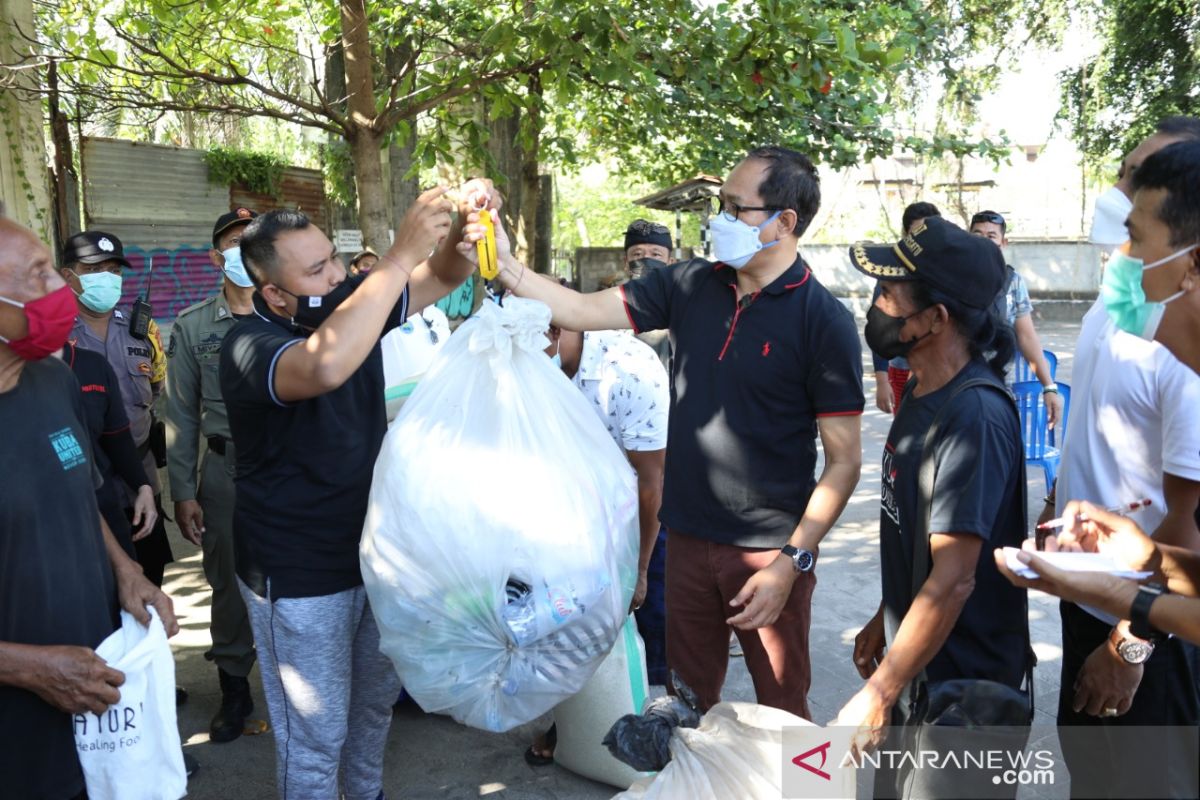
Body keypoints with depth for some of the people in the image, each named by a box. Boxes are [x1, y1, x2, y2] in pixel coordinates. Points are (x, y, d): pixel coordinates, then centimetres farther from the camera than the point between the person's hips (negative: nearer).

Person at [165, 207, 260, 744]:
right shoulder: (192, 327, 3)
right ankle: (234, 688, 28)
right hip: (225, 468, 1)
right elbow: (181, 417, 5)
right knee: (228, 582, 11)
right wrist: (182, 492, 1)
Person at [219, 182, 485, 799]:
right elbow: (324, 366, -47)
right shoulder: (248, 345, -24)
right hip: (299, 579, -7)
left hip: (372, 551, 7)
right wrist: (401, 255, -44)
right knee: (317, 733, 8)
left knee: (377, 698, 25)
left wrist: (466, 227, -26)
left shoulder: (352, 304, -4)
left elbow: (443, 276, -2)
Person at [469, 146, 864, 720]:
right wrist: (505, 265, -11)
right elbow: (585, 311, 1)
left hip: (770, 551, -4)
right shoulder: (690, 285, 2)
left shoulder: (823, 321, -13)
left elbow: (844, 459, -12)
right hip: (689, 537, 5)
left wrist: (792, 562, -18)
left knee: (781, 710, 13)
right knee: (688, 698, 19)